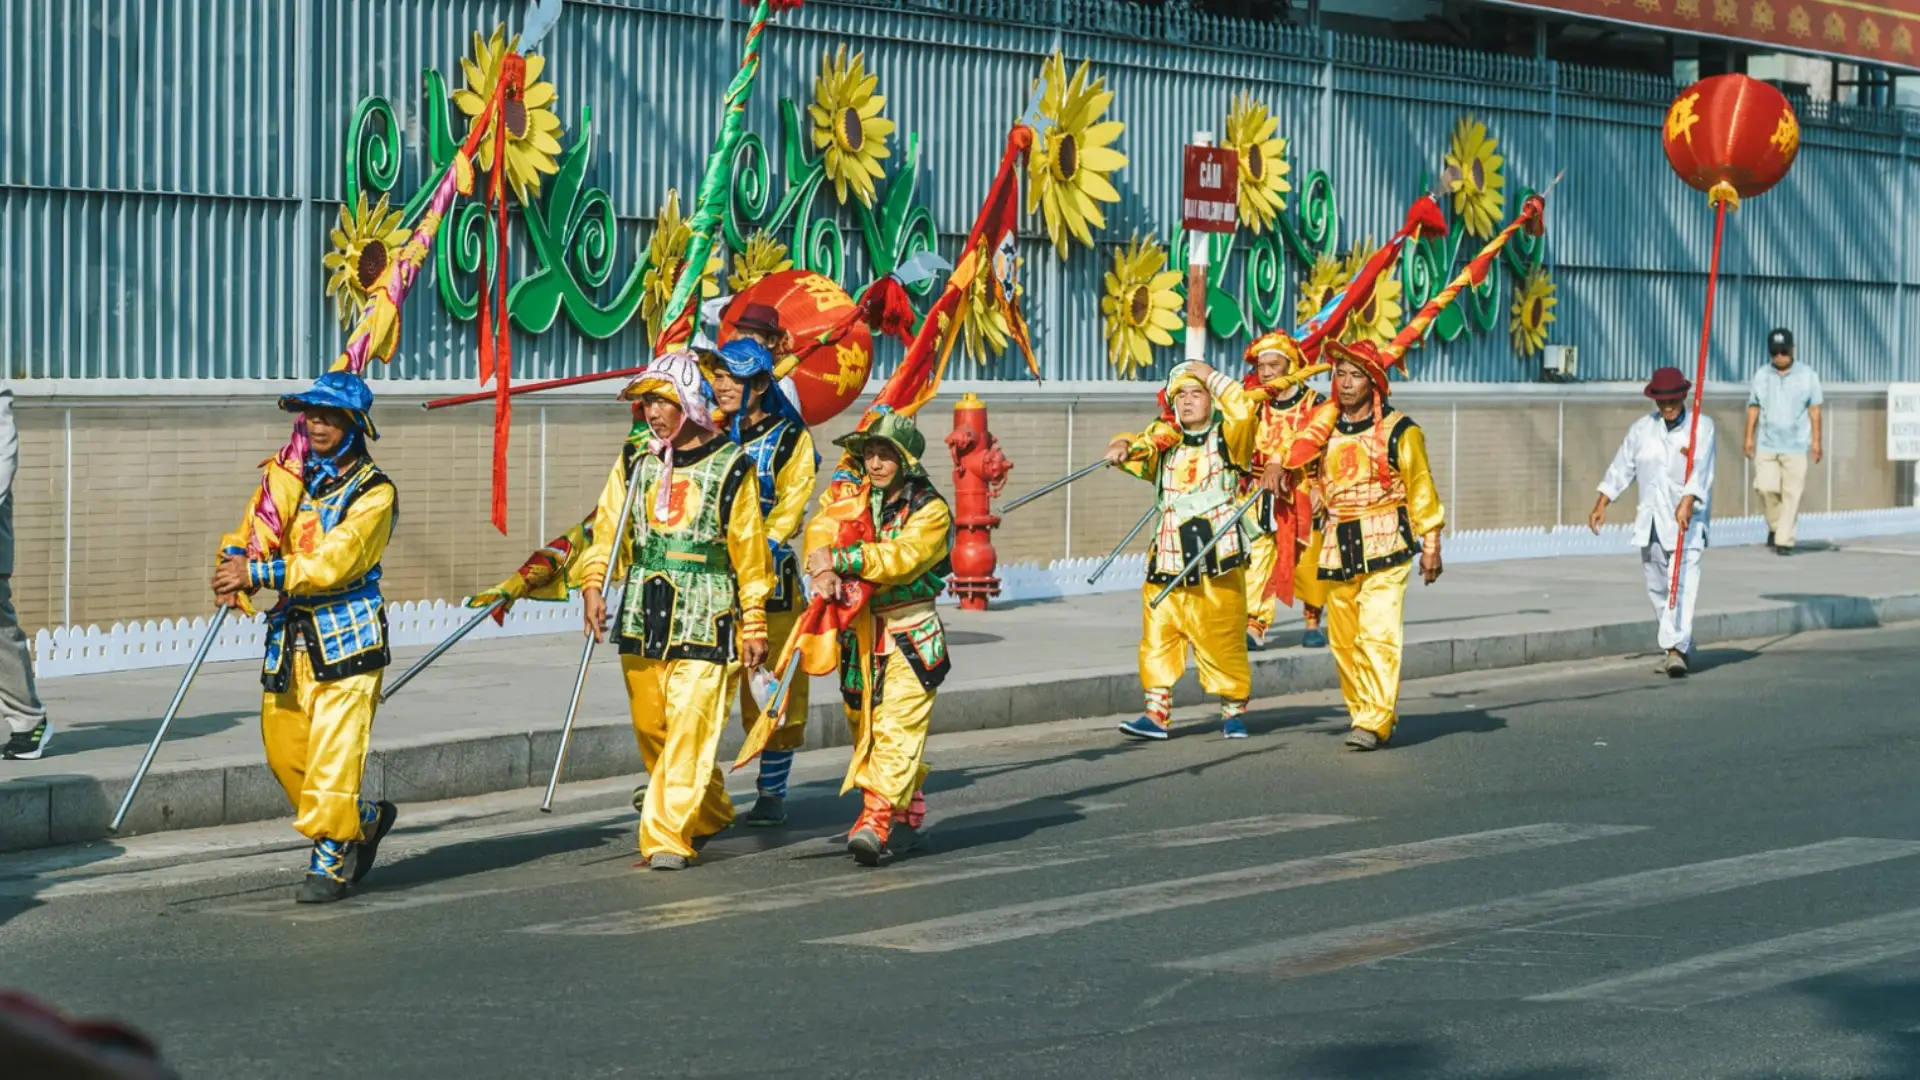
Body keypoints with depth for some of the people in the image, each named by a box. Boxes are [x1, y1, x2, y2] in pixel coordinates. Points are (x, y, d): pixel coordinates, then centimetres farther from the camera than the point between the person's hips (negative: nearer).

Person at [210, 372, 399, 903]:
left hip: (346, 641, -7)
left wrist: (258, 573, -21)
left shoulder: (373, 491, -7)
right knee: (284, 750, 10)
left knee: (333, 755, -11)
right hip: (289, 641, 7)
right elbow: (247, 537, 13)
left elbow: (332, 562, -18)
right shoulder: (291, 477, 13)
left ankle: (329, 862, 0)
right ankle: (366, 819, 29)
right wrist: (233, 567, -10)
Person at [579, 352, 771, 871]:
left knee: (689, 730, -11)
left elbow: (749, 552, 2)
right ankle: (710, 814, 30)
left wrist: (754, 624, 3)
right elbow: (609, 528, 7)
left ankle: (668, 837, -9)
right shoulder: (634, 460, 8)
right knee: (651, 729, 11)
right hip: (642, 619, 5)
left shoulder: (730, 468, -3)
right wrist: (593, 584, -10)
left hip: (705, 623, -5)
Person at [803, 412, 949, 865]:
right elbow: (822, 528, -10)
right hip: (858, 634, 6)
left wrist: (838, 559, -25)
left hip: (910, 636, -6)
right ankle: (906, 814, 28)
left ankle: (875, 822, -23)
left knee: (897, 730, -15)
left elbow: (902, 557, -23)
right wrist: (822, 570, -31)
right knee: (865, 729, 12)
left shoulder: (930, 510, -8)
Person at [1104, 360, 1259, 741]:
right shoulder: (1164, 441, 14)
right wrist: (1121, 448, -23)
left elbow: (1243, 410, -16)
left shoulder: (1227, 437, 2)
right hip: (1168, 559, 4)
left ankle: (1234, 709, 14)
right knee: (1158, 637, -2)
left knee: (1223, 637, 0)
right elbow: (1137, 450, 0)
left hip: (1217, 557, -4)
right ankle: (1156, 712, 1)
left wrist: (1210, 376, -7)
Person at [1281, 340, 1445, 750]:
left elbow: (1421, 489, 3)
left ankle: (1375, 721, -17)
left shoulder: (1399, 431, -2)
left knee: (1378, 633, -15)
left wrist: (1430, 544, 2)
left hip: (1385, 545, -5)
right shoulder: (1324, 427, 10)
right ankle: (1360, 709, 20)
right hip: (1337, 546, 5)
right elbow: (1297, 462, 19)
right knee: (1343, 640, 7)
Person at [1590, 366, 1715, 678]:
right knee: (1657, 587, 10)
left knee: (1683, 584, -17)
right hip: (1652, 519, 5)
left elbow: (1701, 468, -16)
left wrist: (1687, 502, -30)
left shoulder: (1702, 426, -2)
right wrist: (1601, 504, 9)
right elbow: (1622, 468, 15)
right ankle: (1682, 649, 24)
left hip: (1687, 518, -5)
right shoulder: (1642, 428, 9)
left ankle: (1676, 649, -24)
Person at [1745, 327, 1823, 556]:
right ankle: (1775, 527, 16)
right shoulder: (1761, 375, 7)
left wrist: (1816, 441, 1)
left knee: (1792, 494, -6)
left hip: (1796, 445, -2)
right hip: (1766, 443, 2)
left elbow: (1814, 409, 4)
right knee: (1765, 488, -8)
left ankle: (1785, 540, -3)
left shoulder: (1808, 376, 2)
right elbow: (1754, 407, 12)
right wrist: (1749, 438, 7)